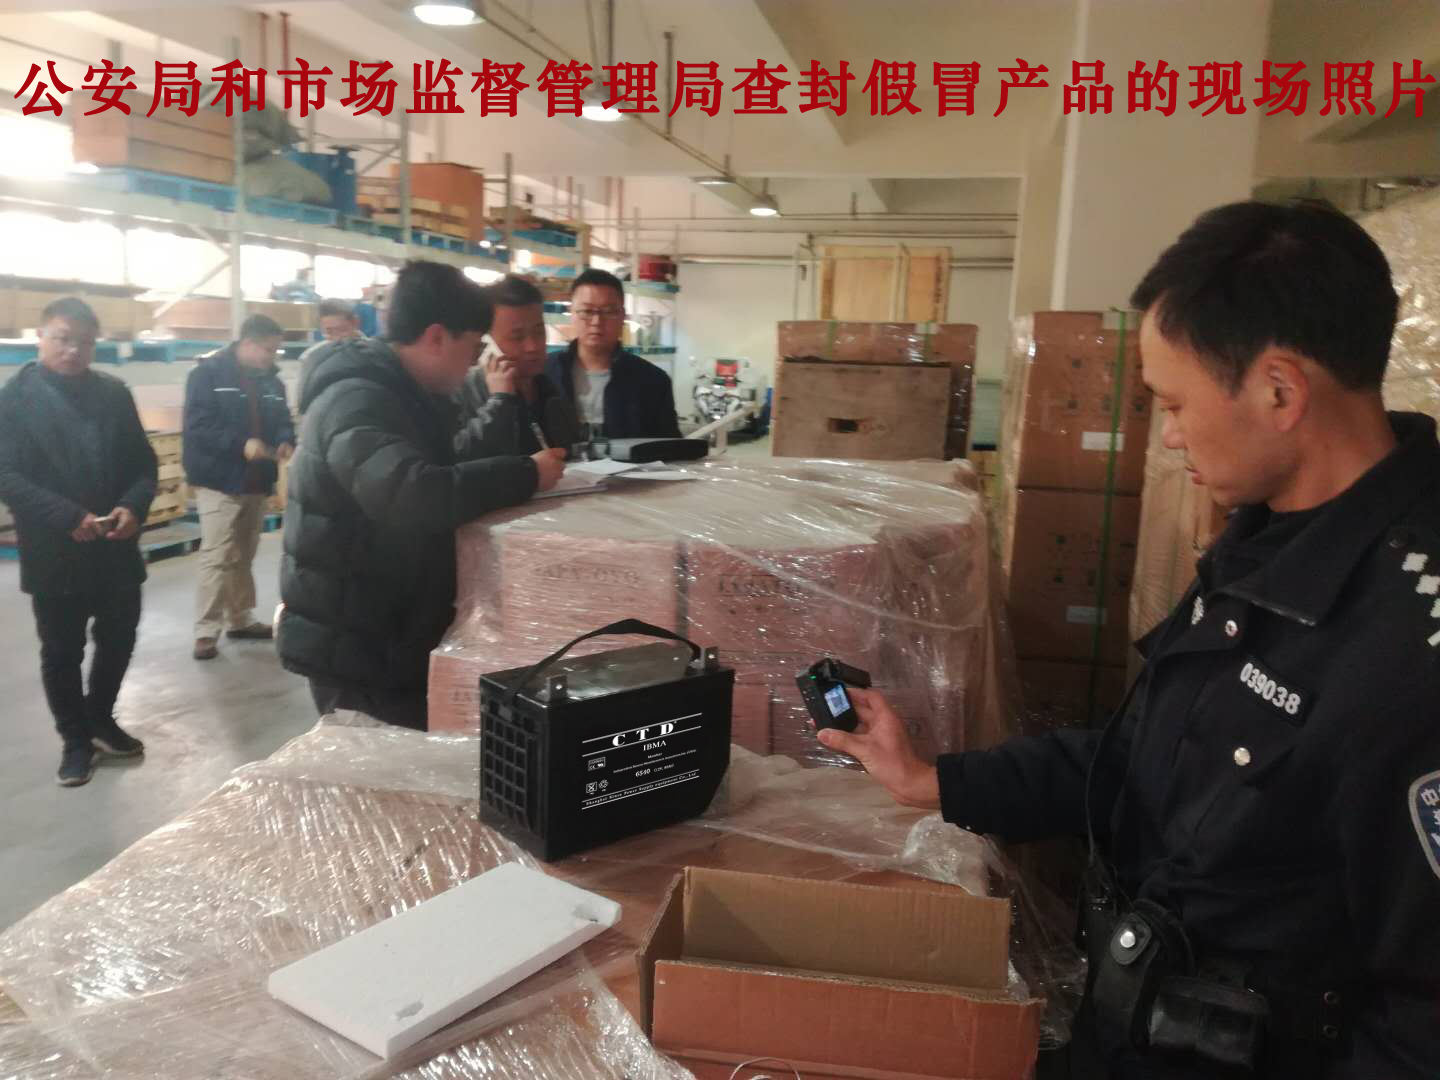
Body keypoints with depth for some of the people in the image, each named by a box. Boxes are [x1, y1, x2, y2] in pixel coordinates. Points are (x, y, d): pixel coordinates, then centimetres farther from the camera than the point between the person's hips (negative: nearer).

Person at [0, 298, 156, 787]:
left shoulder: (114, 393, 6)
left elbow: (143, 463, 7)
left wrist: (133, 506, -13)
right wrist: (69, 517, -22)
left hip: (116, 548, 4)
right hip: (55, 553, -3)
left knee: (119, 638, 14)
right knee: (62, 652, 9)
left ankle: (100, 719, 37)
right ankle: (76, 739, 26)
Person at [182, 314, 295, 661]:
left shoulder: (271, 380, 10)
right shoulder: (208, 373, -9)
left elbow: (283, 421, 15)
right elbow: (197, 426, -16)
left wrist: (285, 442, -9)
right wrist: (241, 444, -27)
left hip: (257, 482, 7)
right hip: (219, 481, -6)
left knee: (243, 557, 16)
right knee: (218, 558, -9)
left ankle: (240, 619, 27)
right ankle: (206, 630, -1)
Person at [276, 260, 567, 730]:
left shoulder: (406, 394, 10)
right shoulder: (355, 401, -24)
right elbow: (415, 495, -40)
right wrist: (527, 474, -30)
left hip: (396, 635, 10)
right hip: (355, 647, -10)